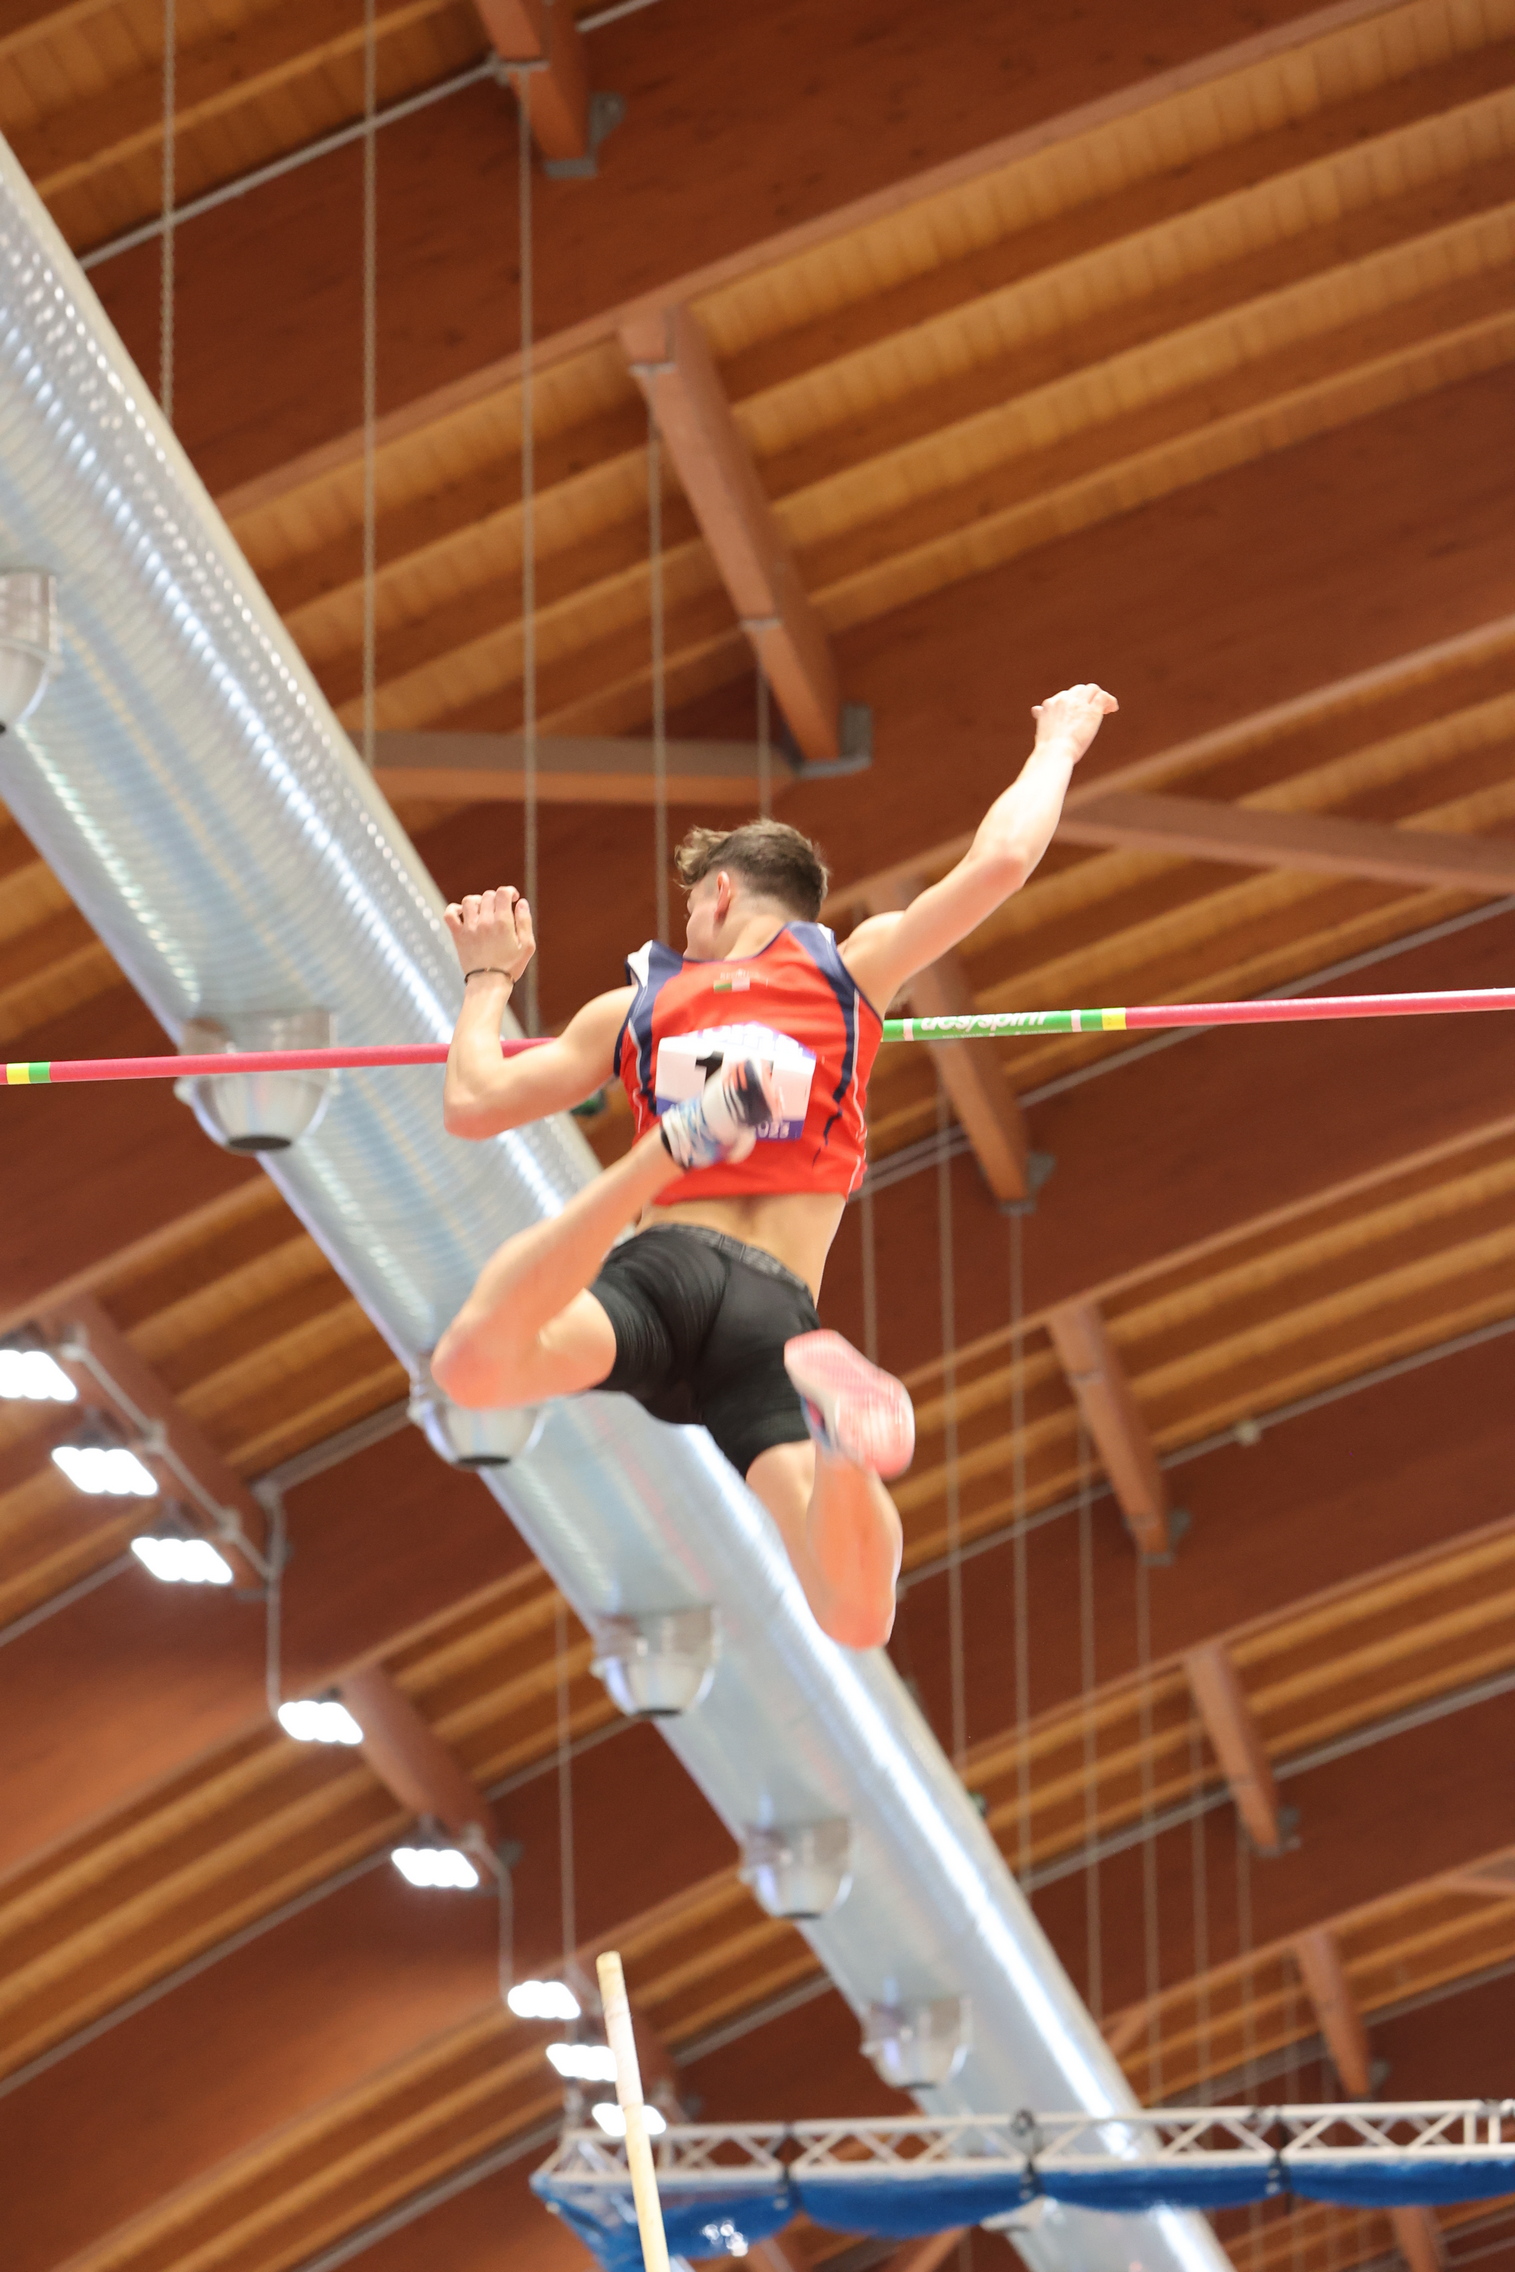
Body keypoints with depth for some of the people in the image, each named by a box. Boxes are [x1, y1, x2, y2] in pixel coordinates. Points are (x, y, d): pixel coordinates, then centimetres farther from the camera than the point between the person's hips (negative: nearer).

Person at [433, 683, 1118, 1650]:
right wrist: (1058, 744, 39)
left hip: (663, 1268, 0)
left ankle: (672, 1144, -39)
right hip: (778, 1309, 1)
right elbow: (999, 861, 20)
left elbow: (473, 1102, 22)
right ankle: (840, 1437, -45)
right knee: (856, 1616, -12)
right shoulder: (854, 970, 22)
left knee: (472, 1364, -32)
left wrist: (490, 980, 41)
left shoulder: (638, 1005, 23)